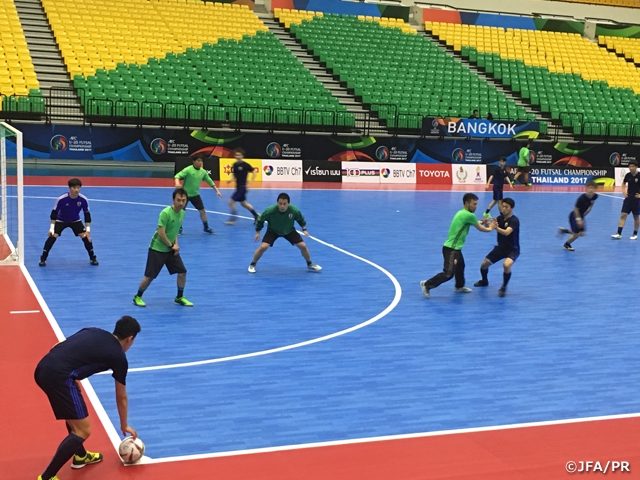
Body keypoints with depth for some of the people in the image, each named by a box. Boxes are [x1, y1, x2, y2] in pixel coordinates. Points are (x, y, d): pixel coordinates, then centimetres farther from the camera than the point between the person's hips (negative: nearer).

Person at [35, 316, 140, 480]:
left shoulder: (93, 332, 23)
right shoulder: (119, 356, 9)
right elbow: (121, 398, 21)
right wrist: (124, 425, 36)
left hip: (43, 367, 8)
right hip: (59, 376, -8)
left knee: (74, 413, 30)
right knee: (83, 430, 3)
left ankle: (80, 455, 45)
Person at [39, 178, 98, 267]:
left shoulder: (83, 200, -24)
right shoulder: (61, 199, -29)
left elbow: (87, 214, -12)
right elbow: (54, 212, -17)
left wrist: (88, 230, -14)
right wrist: (52, 228, -19)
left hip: (76, 221, 2)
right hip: (61, 221, -2)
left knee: (86, 237, -11)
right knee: (52, 236, -17)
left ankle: (92, 258, 8)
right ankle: (43, 259, -2)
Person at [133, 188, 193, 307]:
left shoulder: (182, 213, 1)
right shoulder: (166, 213, -23)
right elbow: (161, 233, -23)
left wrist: (176, 244, 0)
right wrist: (172, 245, -13)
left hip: (171, 249, 7)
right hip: (157, 249, -7)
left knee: (182, 272, 2)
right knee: (150, 276, -1)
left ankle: (179, 297, 20)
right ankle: (137, 297, 20)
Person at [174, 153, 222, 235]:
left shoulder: (203, 171, -1)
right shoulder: (188, 170, -17)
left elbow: (210, 181, 10)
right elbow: (177, 176, -24)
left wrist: (217, 190, 6)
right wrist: (177, 183, -45)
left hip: (195, 194, 5)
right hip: (185, 194, -4)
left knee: (202, 211, 4)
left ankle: (206, 228, 19)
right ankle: (179, 228, 18)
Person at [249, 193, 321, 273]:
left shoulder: (294, 210, -30)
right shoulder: (270, 211, -34)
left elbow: (301, 219, -5)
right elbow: (260, 220, -14)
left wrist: (304, 229, -10)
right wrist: (258, 232, -9)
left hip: (289, 230, 2)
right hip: (273, 230, -2)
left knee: (303, 246, -6)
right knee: (263, 247, -19)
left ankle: (310, 264, 21)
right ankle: (252, 265, 6)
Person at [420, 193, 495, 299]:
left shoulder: (462, 213, 12)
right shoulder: (469, 215, -16)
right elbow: (480, 228, -2)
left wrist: (482, 222, 13)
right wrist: (490, 228, 16)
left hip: (455, 248, 11)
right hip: (451, 249, -11)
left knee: (460, 267, 28)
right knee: (448, 273, -9)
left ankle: (459, 287, 45)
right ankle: (427, 285, -4)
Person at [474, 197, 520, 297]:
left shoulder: (514, 220, -22)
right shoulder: (500, 218, -2)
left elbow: (506, 232, -39)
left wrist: (497, 228, -59)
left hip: (512, 249, -6)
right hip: (500, 247, 6)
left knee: (506, 265, -34)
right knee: (484, 264, 6)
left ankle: (504, 287, -11)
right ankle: (484, 281, 39)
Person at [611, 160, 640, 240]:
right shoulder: (628, 175, 1)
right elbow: (624, 183, 22)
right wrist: (624, 192, 10)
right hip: (628, 198, 4)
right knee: (623, 215, -4)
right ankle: (619, 234, -5)